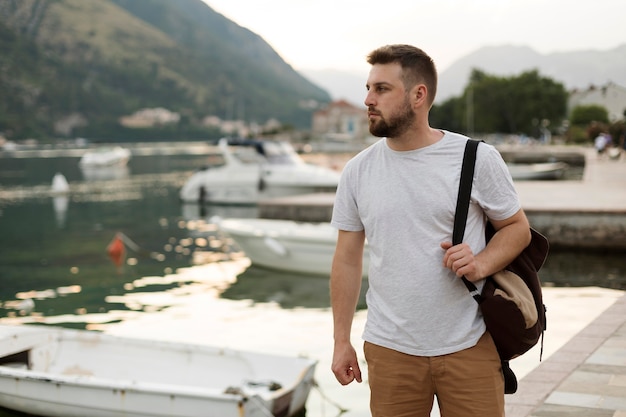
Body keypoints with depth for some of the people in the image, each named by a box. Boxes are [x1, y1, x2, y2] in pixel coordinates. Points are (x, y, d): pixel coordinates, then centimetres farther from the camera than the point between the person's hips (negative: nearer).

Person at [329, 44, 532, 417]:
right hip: (390, 351, 2)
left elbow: (517, 227, 4)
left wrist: (481, 264, -16)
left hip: (470, 346, -1)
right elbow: (348, 260, 7)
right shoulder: (358, 172, 2)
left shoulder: (478, 159, -5)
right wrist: (341, 341, 6)